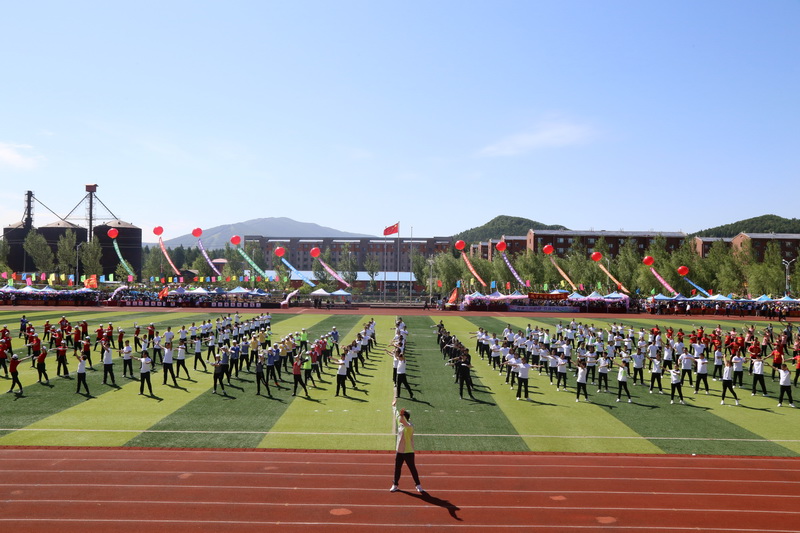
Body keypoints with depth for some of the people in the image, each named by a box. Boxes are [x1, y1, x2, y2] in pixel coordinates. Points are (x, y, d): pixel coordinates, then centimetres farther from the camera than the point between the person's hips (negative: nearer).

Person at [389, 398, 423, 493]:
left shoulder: (410, 426, -17)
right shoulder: (400, 424, 5)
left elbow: (406, 424, -41)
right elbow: (396, 415, 22)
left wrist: (402, 415, -60)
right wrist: (394, 406, 37)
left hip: (408, 452, -7)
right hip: (399, 451, 7)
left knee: (412, 469, 2)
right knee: (397, 469, 12)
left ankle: (418, 485, 13)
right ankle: (395, 485, 22)